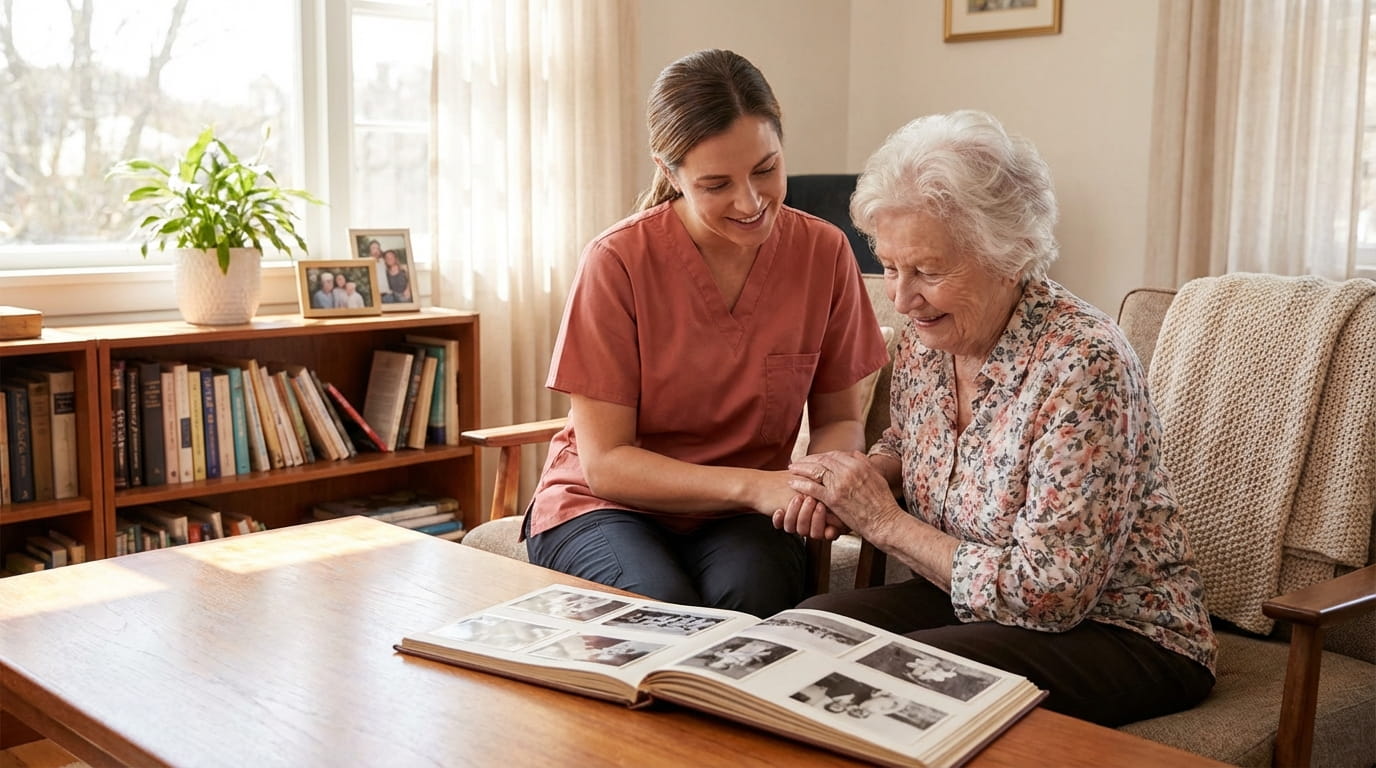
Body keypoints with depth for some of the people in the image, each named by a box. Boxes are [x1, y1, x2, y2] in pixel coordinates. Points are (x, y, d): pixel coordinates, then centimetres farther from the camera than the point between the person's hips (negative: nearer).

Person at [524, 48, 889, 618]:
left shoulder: (823, 252, -6)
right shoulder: (618, 262, -15)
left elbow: (839, 420, 6)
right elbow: (605, 463, -13)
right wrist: (752, 485, -26)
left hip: (736, 518, 2)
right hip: (605, 506, -1)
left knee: (756, 592, -32)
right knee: (665, 606, -33)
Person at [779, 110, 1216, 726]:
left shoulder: (1084, 364, -25)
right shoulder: (925, 336, -3)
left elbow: (1049, 594, -24)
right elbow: (906, 441, 20)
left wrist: (885, 522, -19)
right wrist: (863, 476, -4)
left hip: (1125, 635, -6)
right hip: (973, 600, 7)